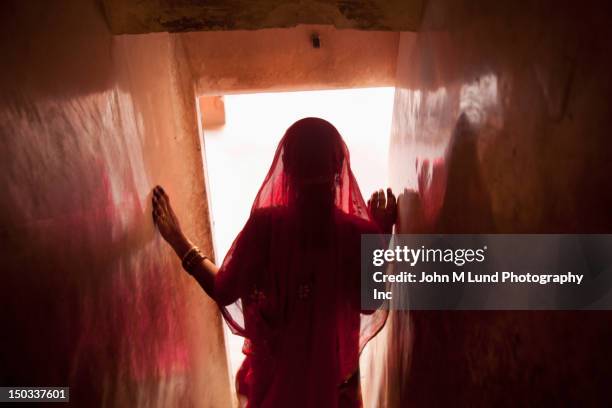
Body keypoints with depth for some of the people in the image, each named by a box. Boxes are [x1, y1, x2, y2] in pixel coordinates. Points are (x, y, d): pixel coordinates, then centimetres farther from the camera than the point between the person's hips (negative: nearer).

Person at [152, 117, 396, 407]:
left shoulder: (265, 224, -26)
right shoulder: (361, 232, -24)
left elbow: (224, 292, -15)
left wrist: (177, 239, -7)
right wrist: (381, 239, -4)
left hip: (277, 364, 0)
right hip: (334, 367, 1)